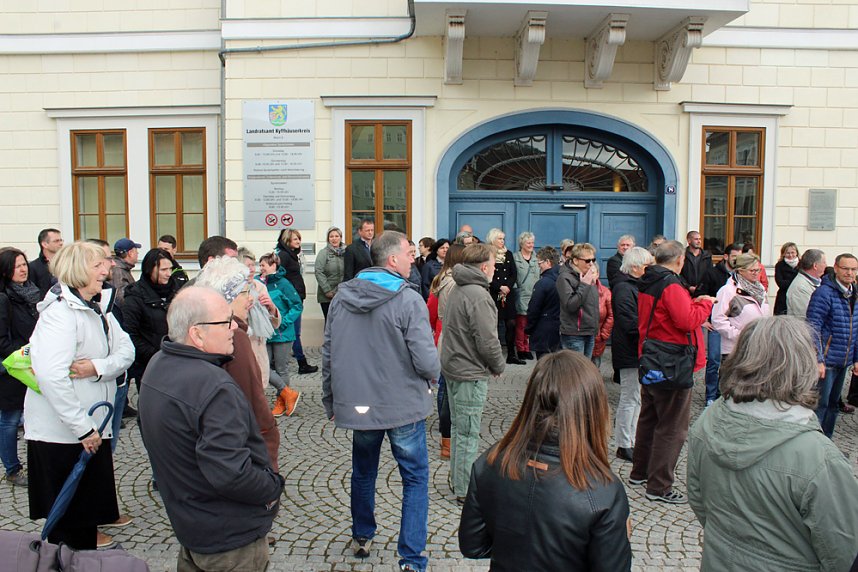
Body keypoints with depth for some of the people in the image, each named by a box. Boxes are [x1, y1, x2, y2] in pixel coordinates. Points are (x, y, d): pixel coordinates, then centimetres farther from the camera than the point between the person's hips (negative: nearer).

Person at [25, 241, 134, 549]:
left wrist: (98, 367, -19)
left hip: (91, 426, 8)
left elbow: (126, 350, 2)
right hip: (61, 433, -8)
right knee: (68, 517, 7)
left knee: (88, 506, 20)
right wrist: (82, 428, -26)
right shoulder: (61, 311, -19)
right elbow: (50, 374, -29)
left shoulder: (98, 308, 8)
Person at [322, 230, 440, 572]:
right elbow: (426, 361, -21)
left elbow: (328, 354, 6)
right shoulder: (408, 300, -17)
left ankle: (361, 538, 42)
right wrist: (433, 374, 3)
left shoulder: (341, 297, 0)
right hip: (404, 406, -5)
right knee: (415, 479, 10)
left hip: (358, 404, 5)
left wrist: (330, 402, 16)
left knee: (363, 473, 24)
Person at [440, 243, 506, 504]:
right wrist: (498, 366, -4)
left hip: (453, 366, 10)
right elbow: (487, 341, -22)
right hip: (470, 374, -10)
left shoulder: (458, 290, 10)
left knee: (459, 427, 20)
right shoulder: (478, 295, -21)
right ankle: (465, 490, 12)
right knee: (468, 433, 1)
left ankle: (457, 479, 33)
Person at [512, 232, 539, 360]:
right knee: (521, 323, -4)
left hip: (534, 295, 4)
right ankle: (521, 349, 5)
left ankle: (527, 348, 12)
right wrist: (514, 287, -11)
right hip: (521, 295, -4)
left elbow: (540, 276, 17)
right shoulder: (515, 257, 0)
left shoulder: (536, 258, 16)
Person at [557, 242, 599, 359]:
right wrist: (584, 285, -21)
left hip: (590, 333, 8)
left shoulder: (589, 276, 12)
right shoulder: (565, 278, -12)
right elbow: (570, 305, -22)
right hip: (574, 335, -8)